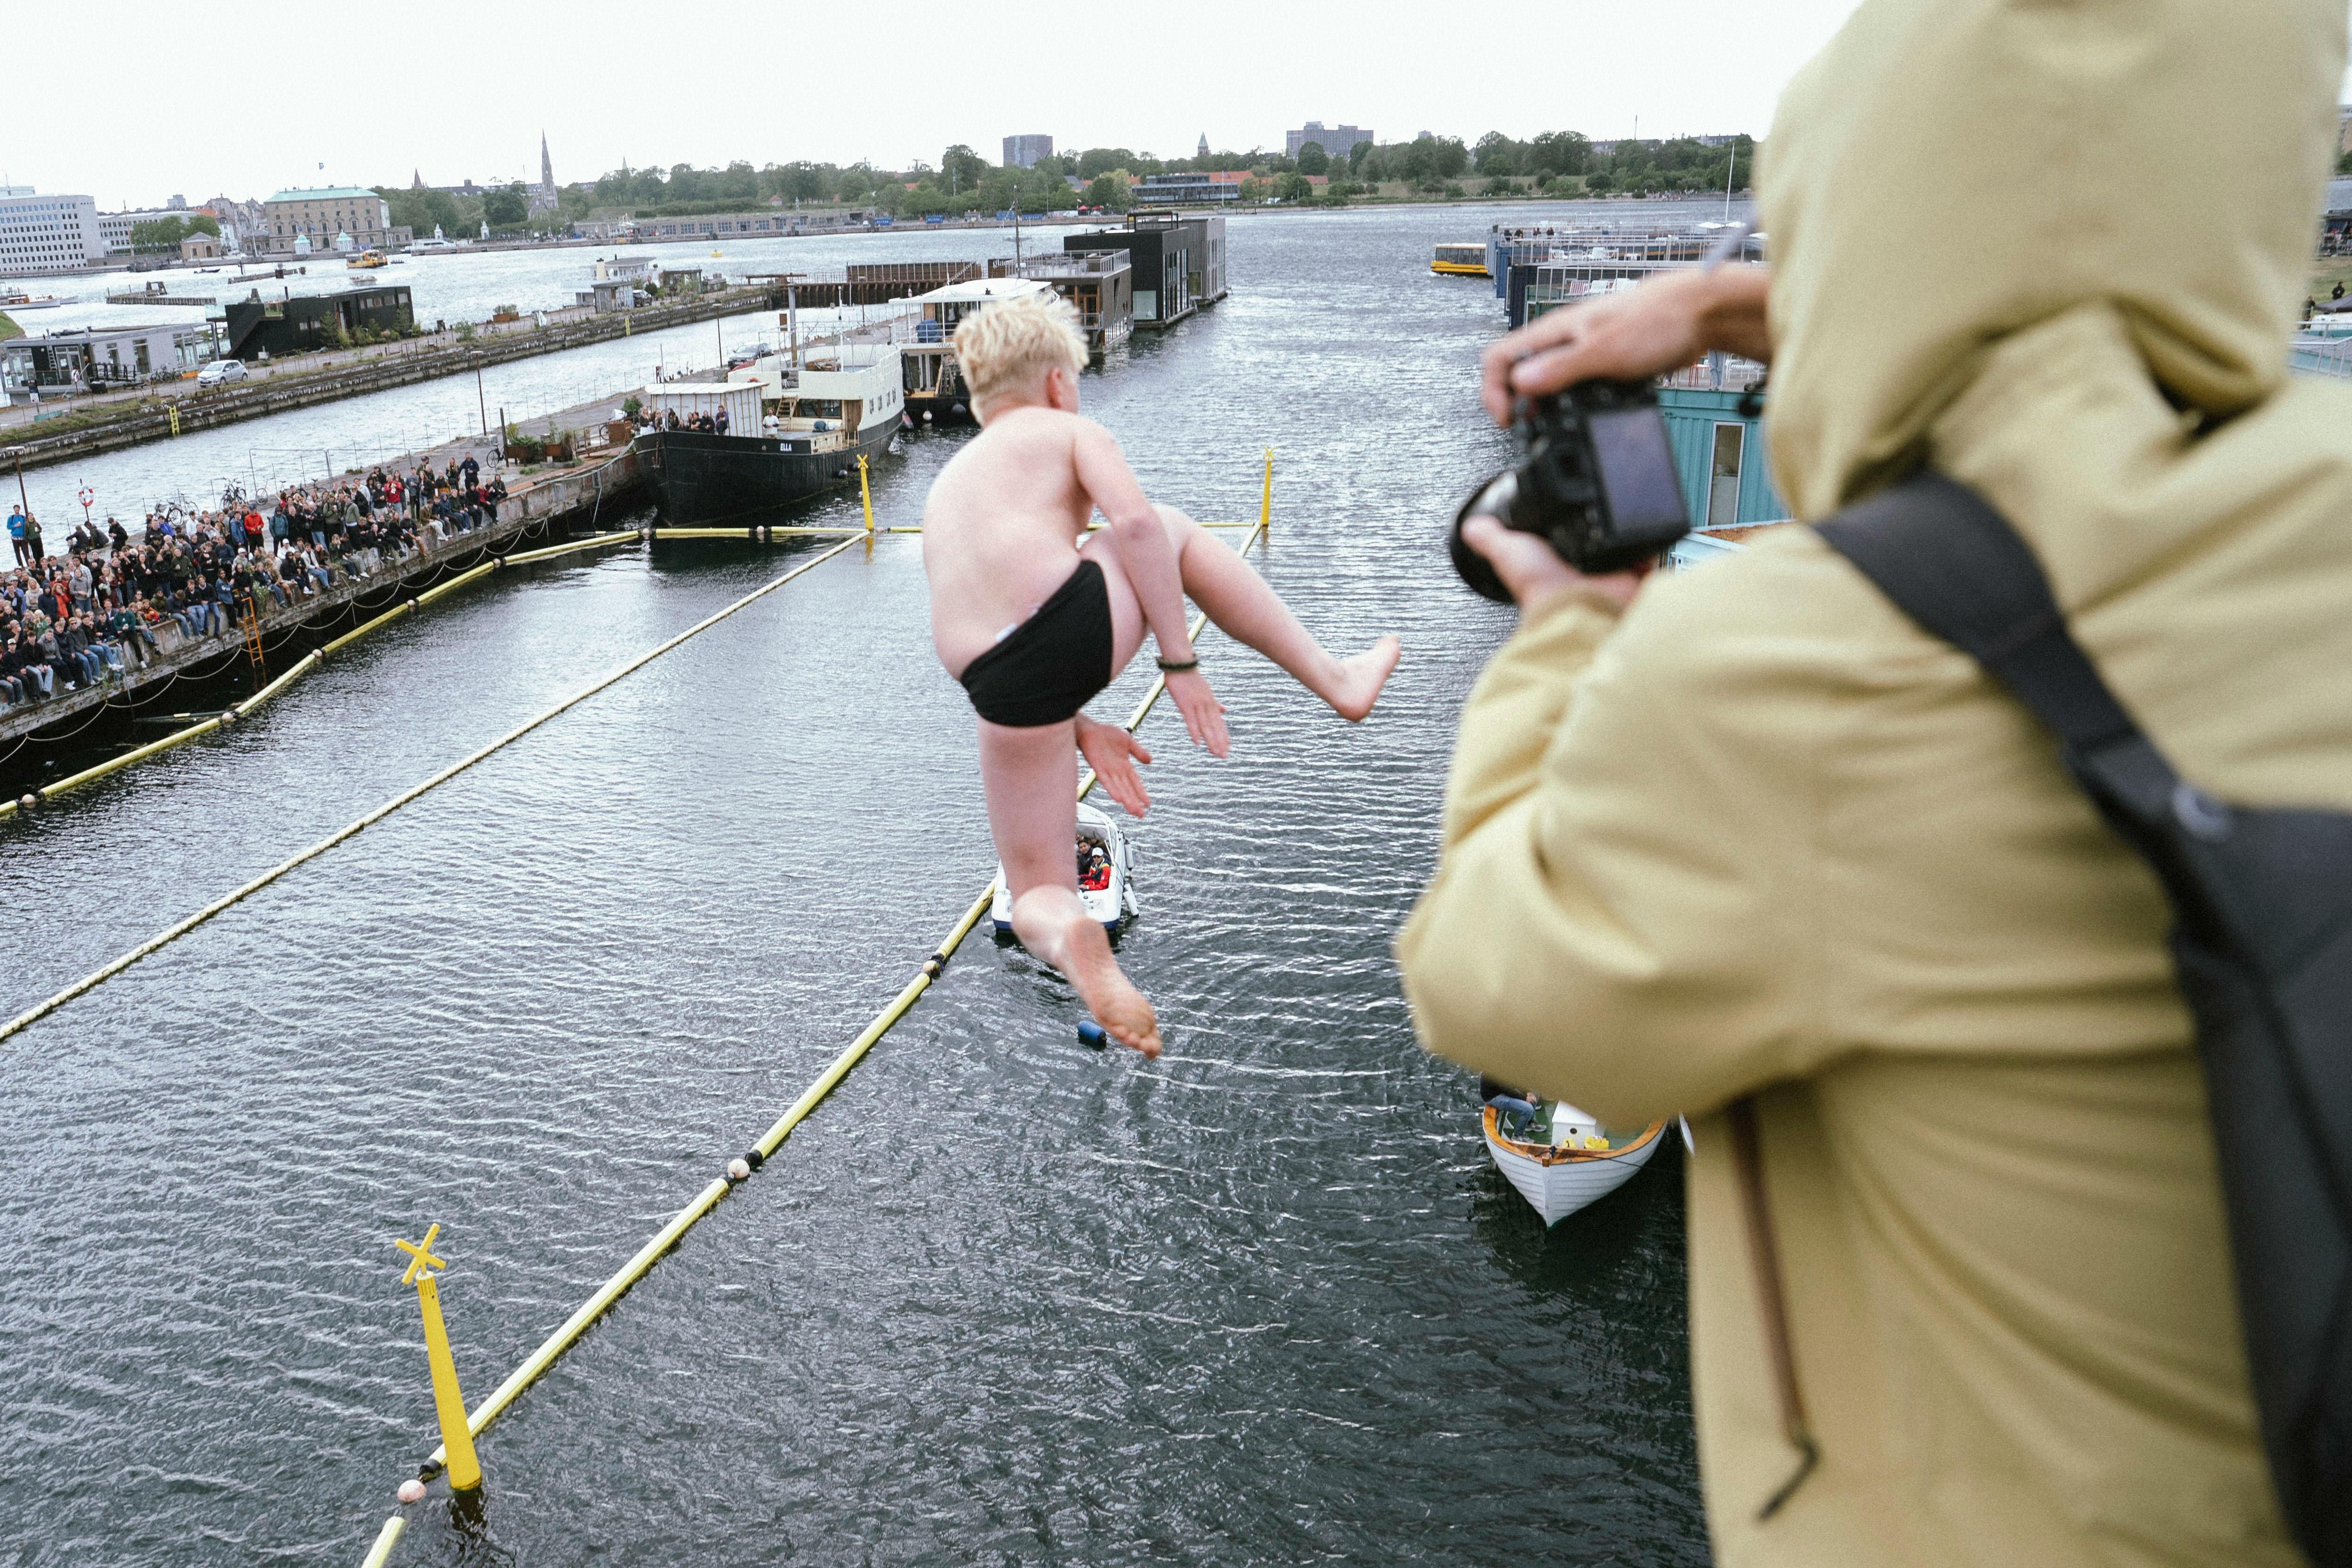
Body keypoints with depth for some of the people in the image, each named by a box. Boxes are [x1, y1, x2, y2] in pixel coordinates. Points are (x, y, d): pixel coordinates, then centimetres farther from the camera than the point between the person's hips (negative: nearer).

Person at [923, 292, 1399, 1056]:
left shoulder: (942, 488, 32)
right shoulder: (1072, 432, 17)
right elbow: (1135, 523, -5)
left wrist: (1081, 728, 24)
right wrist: (1180, 661, -3)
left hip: (1001, 691, 4)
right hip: (1079, 617, -4)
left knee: (1036, 893, 20)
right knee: (1172, 531, 30)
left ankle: (1067, 938, -19)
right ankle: (1334, 679, 31)